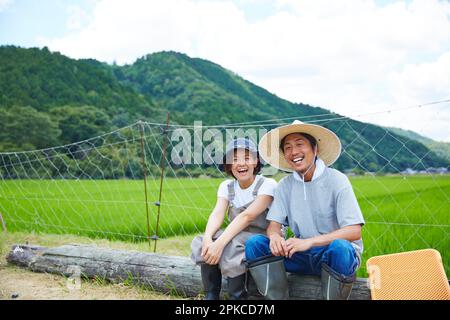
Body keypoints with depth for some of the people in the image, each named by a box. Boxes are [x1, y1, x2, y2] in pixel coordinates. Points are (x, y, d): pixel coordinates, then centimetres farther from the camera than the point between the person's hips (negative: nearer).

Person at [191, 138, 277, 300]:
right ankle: (210, 296, -10)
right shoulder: (226, 186, 5)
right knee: (204, 244, -23)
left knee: (231, 248, -32)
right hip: (236, 238, 5)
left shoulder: (267, 184, -11)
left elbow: (247, 216, -25)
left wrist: (220, 242, -37)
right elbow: (217, 213, -13)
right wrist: (208, 238, -34)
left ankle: (237, 296, -15)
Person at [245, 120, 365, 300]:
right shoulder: (285, 185, 4)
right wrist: (274, 236, -24)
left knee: (339, 248, -38)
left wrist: (309, 242, -30)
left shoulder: (336, 180, -10)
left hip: (333, 252, -4)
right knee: (254, 244, -16)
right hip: (302, 256, 4)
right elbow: (274, 223, 2)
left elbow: (354, 231, -18)